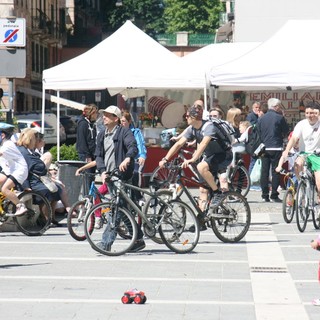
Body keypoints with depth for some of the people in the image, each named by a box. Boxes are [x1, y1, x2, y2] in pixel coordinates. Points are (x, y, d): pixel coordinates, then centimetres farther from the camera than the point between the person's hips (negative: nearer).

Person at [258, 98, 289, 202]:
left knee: (264, 171, 7)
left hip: (264, 148, 4)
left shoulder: (261, 119, 5)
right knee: (275, 171, 0)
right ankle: (274, 195, -4)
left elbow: (258, 133, 7)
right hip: (276, 148, -4)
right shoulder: (280, 118, -7)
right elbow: (286, 132, 0)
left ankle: (265, 195, 6)